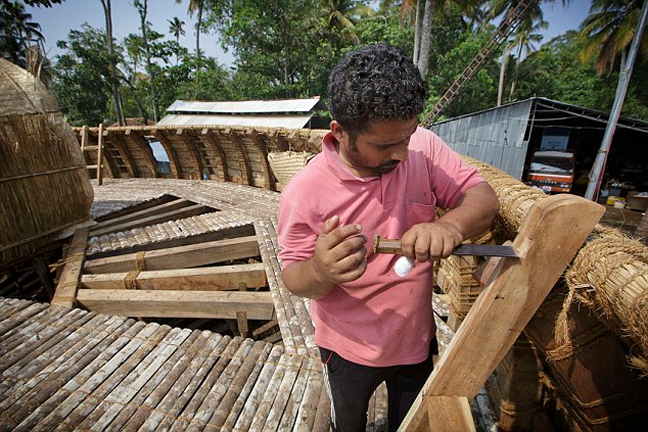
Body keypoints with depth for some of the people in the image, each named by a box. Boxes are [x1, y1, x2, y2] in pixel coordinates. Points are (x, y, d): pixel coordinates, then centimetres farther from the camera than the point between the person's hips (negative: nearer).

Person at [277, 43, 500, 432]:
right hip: (351, 349, -1)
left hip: (417, 337, 3)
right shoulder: (304, 192, -26)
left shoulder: (423, 146, -18)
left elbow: (483, 199, -15)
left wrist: (450, 225, -38)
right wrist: (321, 271, -40)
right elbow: (294, 279, -16)